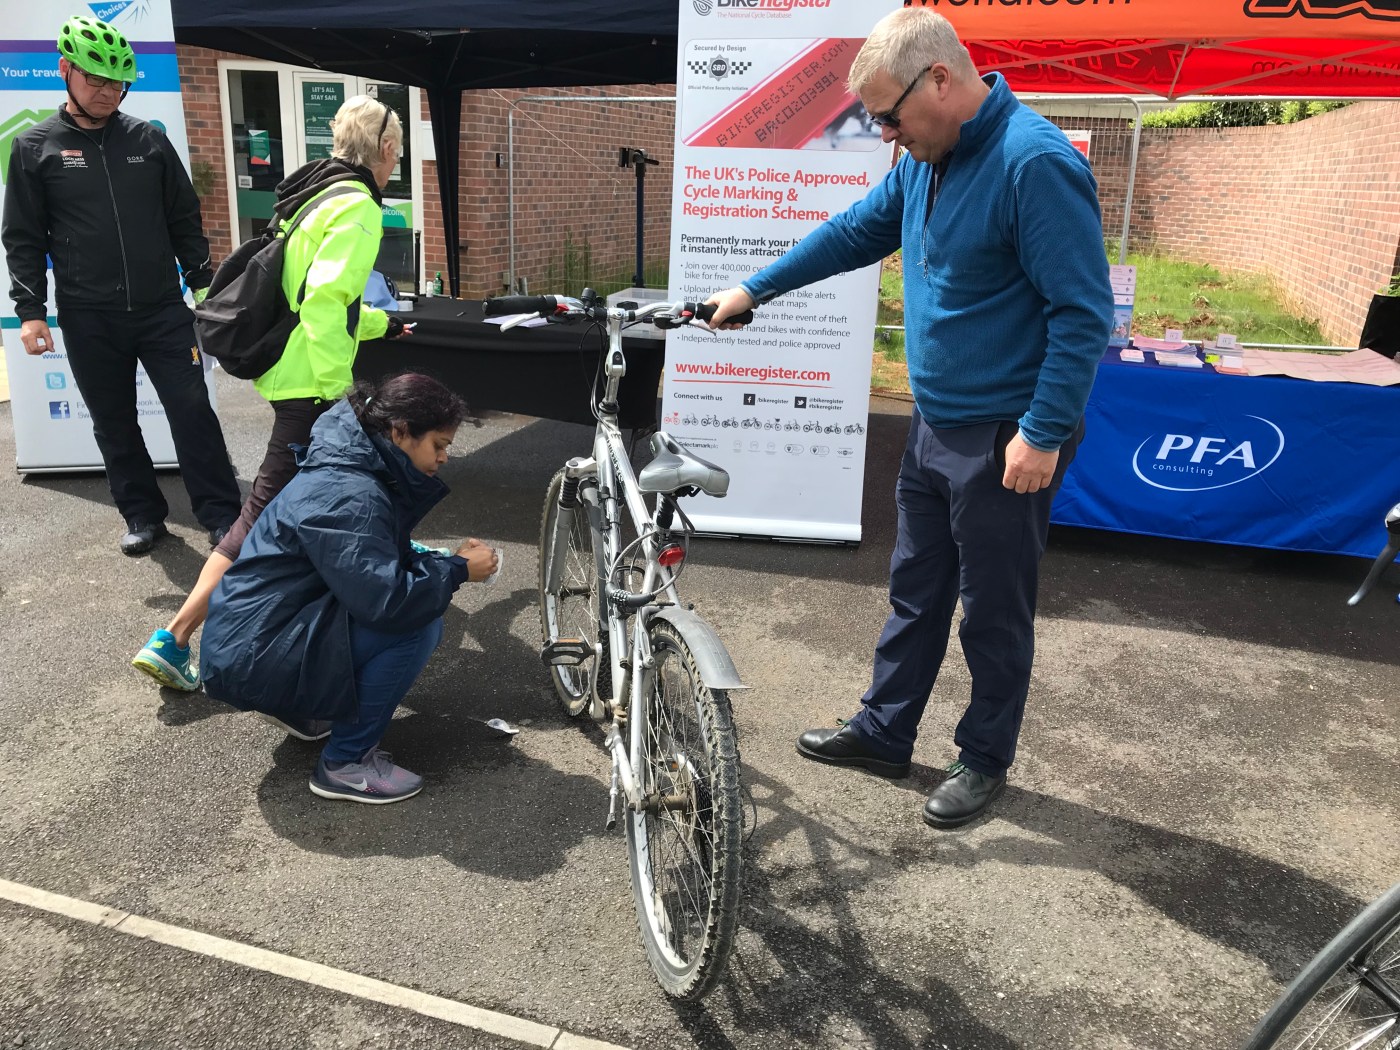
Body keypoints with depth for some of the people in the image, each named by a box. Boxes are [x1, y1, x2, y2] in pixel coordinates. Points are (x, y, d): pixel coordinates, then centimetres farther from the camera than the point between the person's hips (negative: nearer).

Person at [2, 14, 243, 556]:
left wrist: (202, 284, 7)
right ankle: (143, 516, 22)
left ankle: (223, 518, 3)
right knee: (114, 424, 8)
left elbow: (185, 220, 11)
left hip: (162, 309, 0)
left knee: (193, 411, -3)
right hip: (88, 319, 0)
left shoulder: (148, 139, 7)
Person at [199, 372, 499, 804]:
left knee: (418, 604, 12)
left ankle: (296, 706, 18)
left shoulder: (358, 468, 5)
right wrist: (458, 570, -16)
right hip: (254, 659, -10)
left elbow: (384, 560, 17)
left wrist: (446, 560, 1)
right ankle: (346, 763, -7)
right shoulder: (347, 497, -25)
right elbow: (386, 601, -31)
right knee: (418, 625, -19)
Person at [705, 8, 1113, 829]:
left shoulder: (1036, 163, -20)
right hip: (936, 425, 9)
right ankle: (884, 733, 34)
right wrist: (754, 289, 20)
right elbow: (853, 233, 19)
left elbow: (1084, 312, -22)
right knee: (916, 590, 18)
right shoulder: (928, 161, 7)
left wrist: (1044, 434, -23)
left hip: (1006, 440, -8)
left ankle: (987, 760, 27)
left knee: (994, 609, 7)